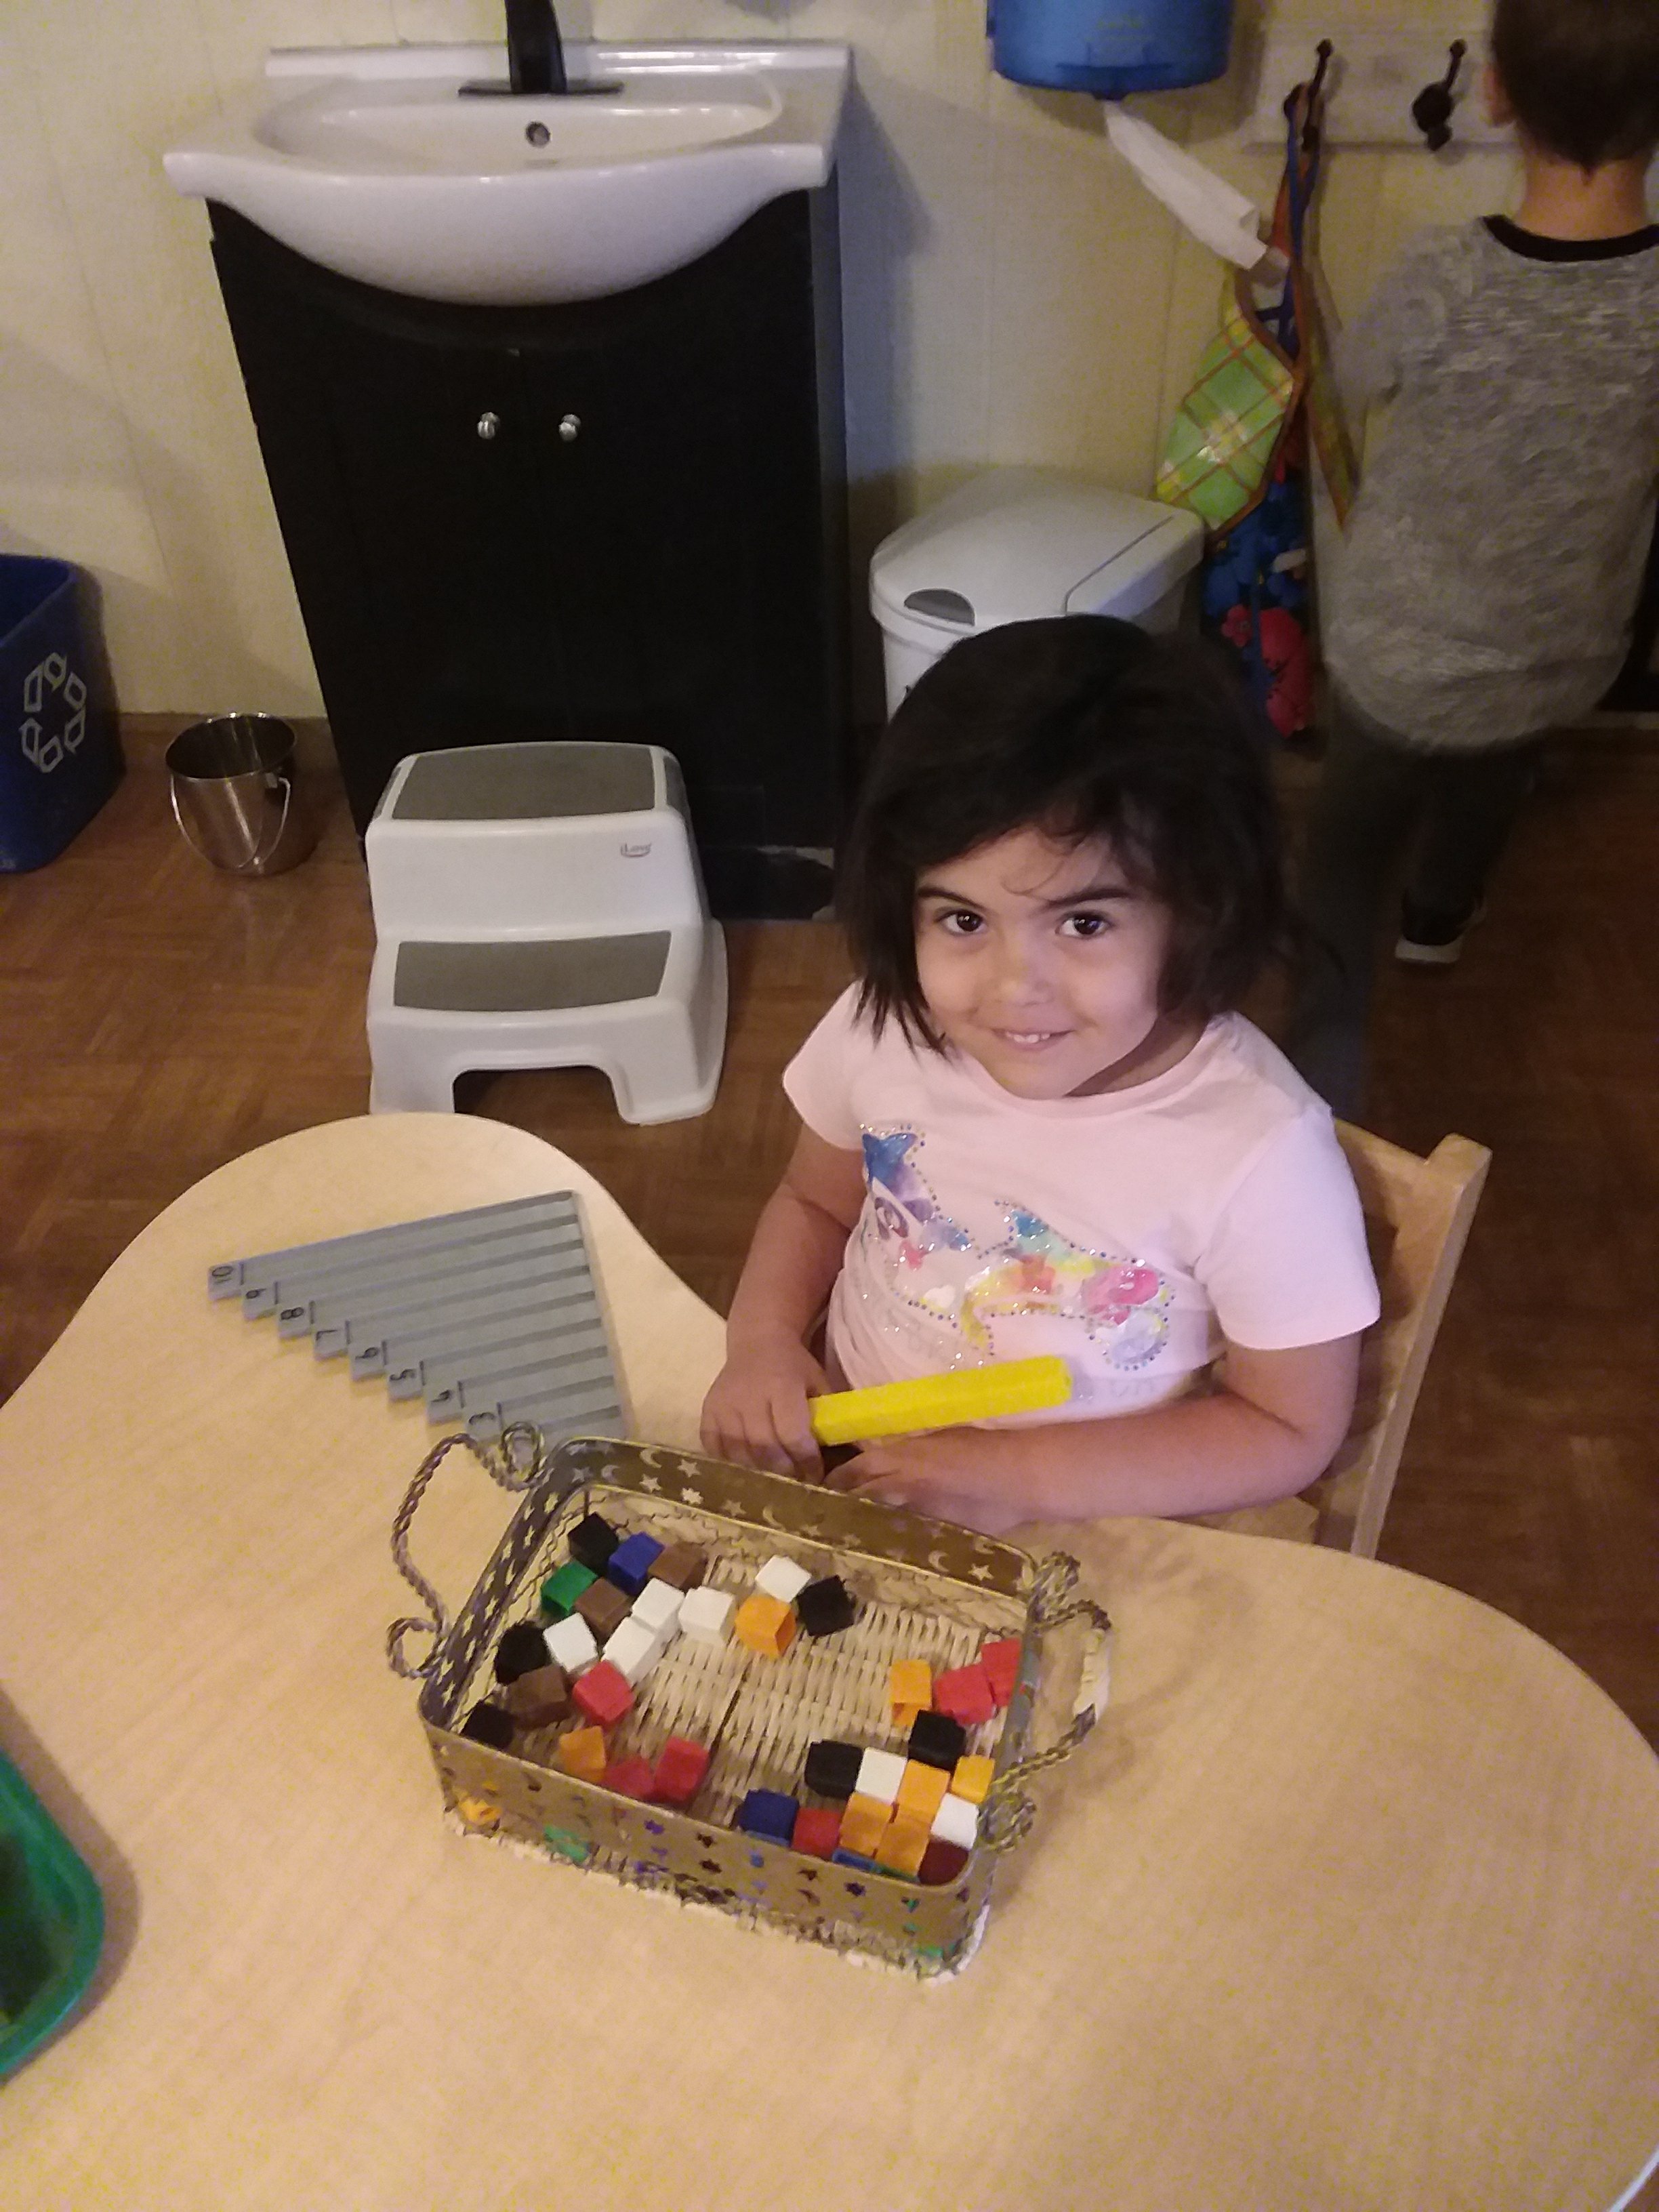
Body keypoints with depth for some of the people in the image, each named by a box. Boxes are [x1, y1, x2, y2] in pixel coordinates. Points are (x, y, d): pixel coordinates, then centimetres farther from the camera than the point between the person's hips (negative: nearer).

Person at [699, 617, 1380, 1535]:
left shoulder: (1259, 1149, -24)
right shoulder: (885, 1027, -12)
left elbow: (1294, 1430, -11)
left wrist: (1022, 1476, -20)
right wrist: (764, 1338, -12)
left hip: (1081, 1546, -3)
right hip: (850, 1462, 4)